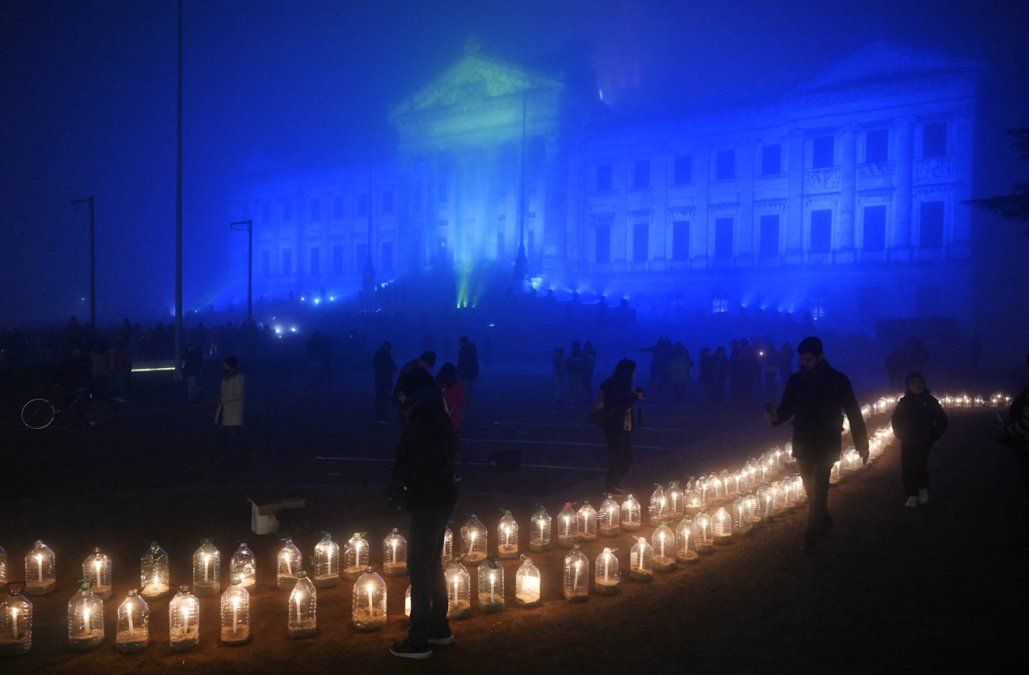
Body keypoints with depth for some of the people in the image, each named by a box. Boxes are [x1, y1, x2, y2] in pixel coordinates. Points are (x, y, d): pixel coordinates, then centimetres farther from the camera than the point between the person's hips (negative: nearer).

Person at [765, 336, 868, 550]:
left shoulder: (838, 380, -6)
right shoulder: (795, 380, 2)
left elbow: (853, 413, -2)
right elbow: (787, 408, 4)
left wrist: (862, 444, -2)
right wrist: (776, 417, -19)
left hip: (826, 444, -4)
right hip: (803, 443, 4)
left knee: (817, 489, -7)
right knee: (812, 489, 13)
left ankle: (812, 533, 3)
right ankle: (823, 522, 33)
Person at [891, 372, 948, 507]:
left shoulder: (930, 400, 2)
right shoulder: (904, 402, 5)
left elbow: (942, 419, 11)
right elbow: (895, 419, 18)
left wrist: (935, 435, 5)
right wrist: (900, 434, 8)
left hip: (924, 442, -2)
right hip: (907, 442, 2)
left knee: (920, 465, -15)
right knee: (907, 467, -5)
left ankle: (923, 489, 11)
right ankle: (912, 495, 3)